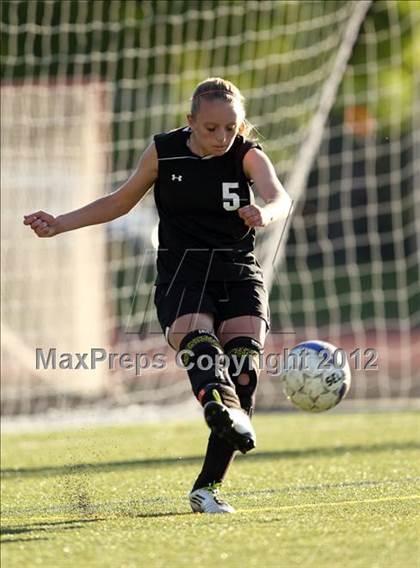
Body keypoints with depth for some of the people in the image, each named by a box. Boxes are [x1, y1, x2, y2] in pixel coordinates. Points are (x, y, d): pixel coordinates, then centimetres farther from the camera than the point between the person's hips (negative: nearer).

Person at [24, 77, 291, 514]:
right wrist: (60, 225, 10)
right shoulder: (163, 152, 1)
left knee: (244, 357, -20)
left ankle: (208, 486, -15)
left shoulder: (248, 155, -3)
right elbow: (121, 201, 17)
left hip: (238, 273, 0)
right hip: (181, 275, 0)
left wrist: (265, 213, -49)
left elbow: (280, 197, -24)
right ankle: (221, 406, -67)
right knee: (196, 335, -32)